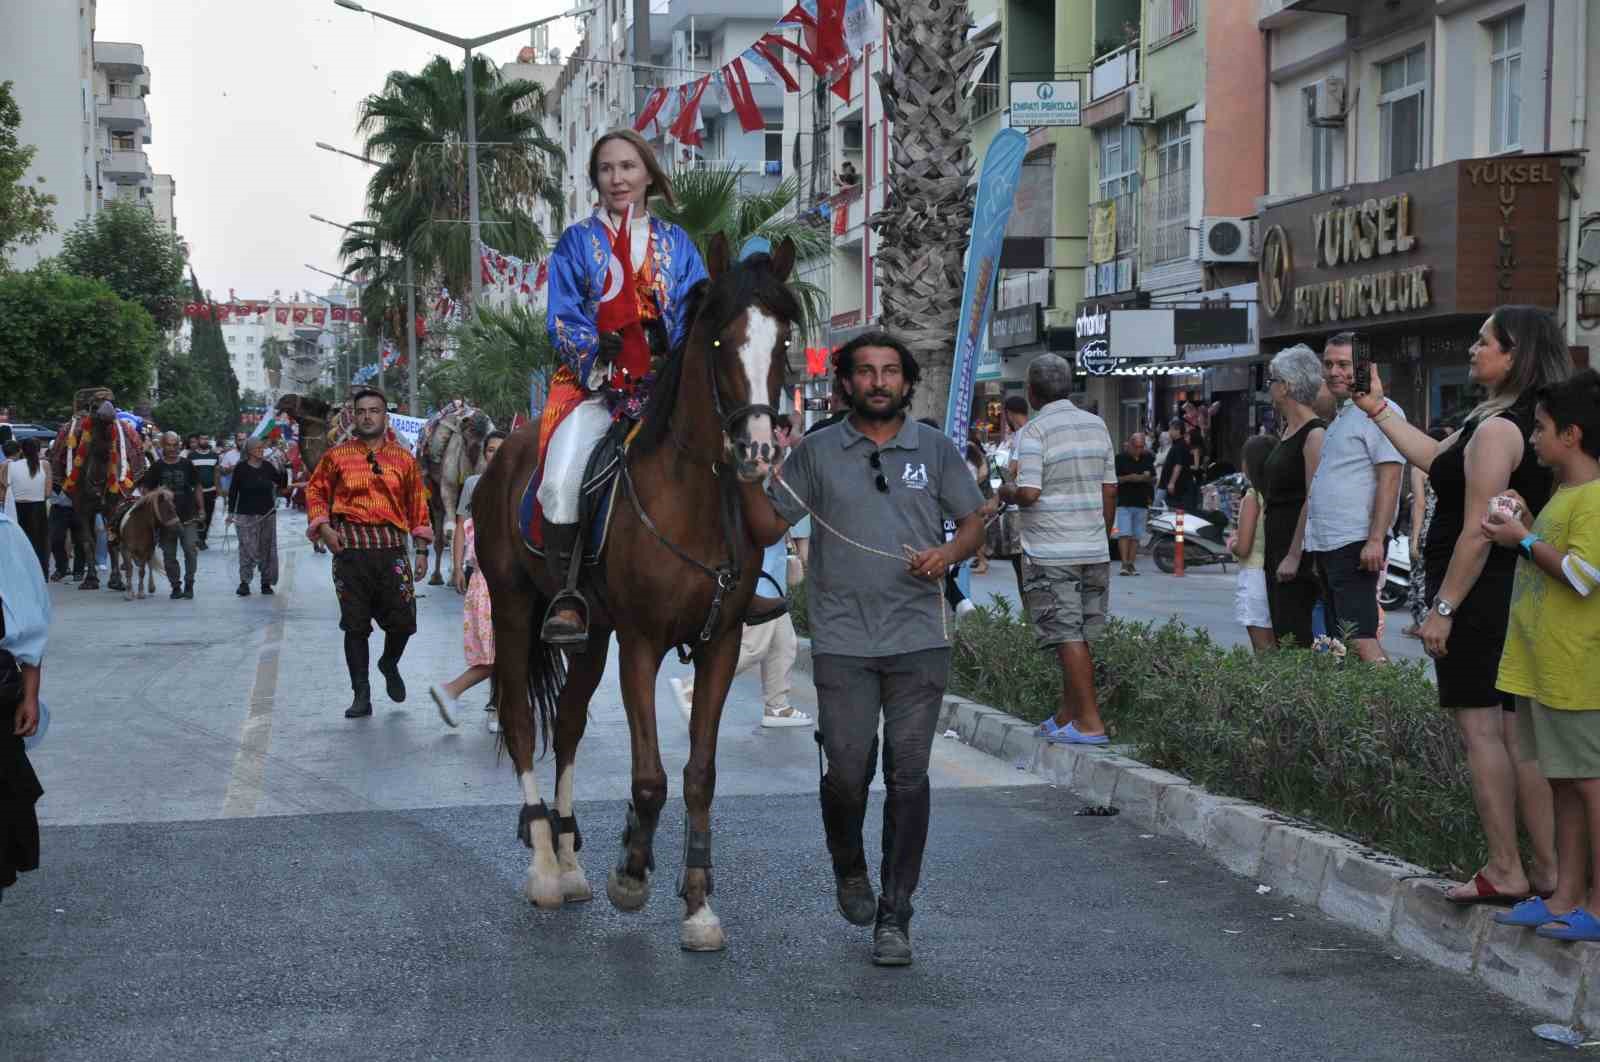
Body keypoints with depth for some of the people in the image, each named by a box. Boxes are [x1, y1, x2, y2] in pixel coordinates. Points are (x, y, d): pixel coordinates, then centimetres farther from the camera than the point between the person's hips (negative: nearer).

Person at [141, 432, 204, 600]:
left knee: (190, 550, -12)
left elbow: (197, 487, 11)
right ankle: (176, 586, 16)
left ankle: (189, 584, 1)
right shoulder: (156, 467, 3)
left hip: (188, 516, -1)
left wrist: (201, 509, 7)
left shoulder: (186, 465, 6)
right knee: (169, 555, 5)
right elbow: (147, 491, 6)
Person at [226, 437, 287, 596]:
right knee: (247, 549, -8)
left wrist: (282, 470, -9)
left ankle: (266, 582, 14)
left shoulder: (268, 467, 5)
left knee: (267, 548, 6)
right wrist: (231, 513, -4)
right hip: (246, 515, -4)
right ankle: (244, 582, -2)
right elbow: (233, 491, -1)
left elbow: (283, 485, 7)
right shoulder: (241, 468, -4)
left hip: (267, 514, 4)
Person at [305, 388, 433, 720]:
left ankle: (389, 664, 30)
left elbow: (417, 504, 12)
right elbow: (315, 491, 12)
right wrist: (323, 527, -3)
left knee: (403, 620, -3)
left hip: (391, 545, 1)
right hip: (350, 544, -1)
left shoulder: (404, 458, 9)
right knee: (355, 624, 1)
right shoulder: (337, 455, 6)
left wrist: (421, 550, 8)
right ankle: (361, 695, 10)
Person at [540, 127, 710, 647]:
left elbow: (696, 315, 8)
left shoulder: (677, 243, 16)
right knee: (561, 480, -28)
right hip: (593, 382, -1)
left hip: (667, 383, 2)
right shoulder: (577, 242, 12)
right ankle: (567, 598, -21)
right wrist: (602, 360, -14)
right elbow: (564, 320, 3)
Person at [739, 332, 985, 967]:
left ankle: (894, 916, 7)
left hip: (918, 639, 1)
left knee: (909, 775, -2)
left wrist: (949, 553, -8)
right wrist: (746, 479, -11)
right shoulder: (817, 452, 6)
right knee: (848, 771, -3)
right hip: (842, 644, 0)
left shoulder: (936, 450, 8)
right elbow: (768, 529, 7)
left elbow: (973, 522, 13)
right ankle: (849, 869, 29)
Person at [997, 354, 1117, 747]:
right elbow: (1110, 491, 12)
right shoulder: (1096, 426, 9)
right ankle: (1068, 714, 21)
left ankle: (1089, 722, -6)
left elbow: (1029, 493, -19)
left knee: (1068, 637, -4)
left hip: (1050, 552, -6)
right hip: (1094, 550, 7)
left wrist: (1007, 493, 3)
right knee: (1078, 636, 13)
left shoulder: (1034, 431, -12)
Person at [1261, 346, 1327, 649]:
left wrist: (1294, 556, -22)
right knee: (1280, 637, 9)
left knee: (1293, 639, -11)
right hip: (1276, 550, 10)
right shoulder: (1288, 431, 16)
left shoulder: (1315, 433, -13)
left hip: (1299, 552, -10)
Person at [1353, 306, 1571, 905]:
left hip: (1480, 598, -9)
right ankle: (1548, 869, 14)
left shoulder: (1497, 429, -17)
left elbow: (1478, 533, -21)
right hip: (1520, 599, 10)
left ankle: (1505, 872, -2)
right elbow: (1437, 460, 24)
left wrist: (1443, 607, -18)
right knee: (1518, 733, 11)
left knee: (1481, 730, -5)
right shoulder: (1527, 424, 13)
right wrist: (1377, 411, 27)